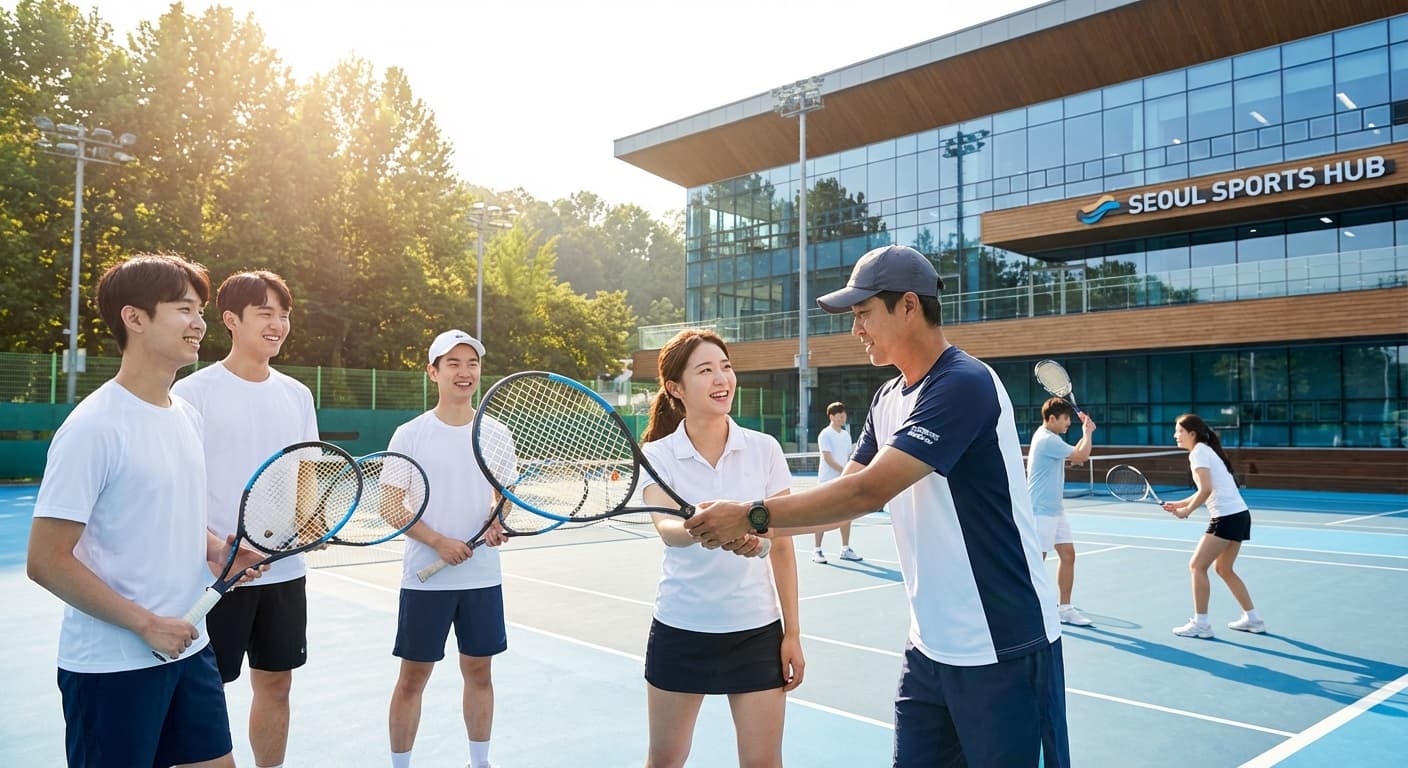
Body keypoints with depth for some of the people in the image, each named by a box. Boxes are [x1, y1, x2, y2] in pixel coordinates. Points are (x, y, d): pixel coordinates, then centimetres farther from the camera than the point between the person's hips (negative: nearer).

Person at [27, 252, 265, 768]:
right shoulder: (94, 427, -17)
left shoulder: (186, 416, 6)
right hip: (112, 664, -7)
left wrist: (216, 549, -1)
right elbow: (46, 561, -18)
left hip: (187, 645, 7)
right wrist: (146, 623, -17)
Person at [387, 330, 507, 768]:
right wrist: (439, 542, -18)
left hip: (482, 577, 3)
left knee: (478, 670, 12)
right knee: (413, 677, 6)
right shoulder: (410, 435, -5)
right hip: (425, 578, -2)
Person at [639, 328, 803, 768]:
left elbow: (781, 546, 0)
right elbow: (667, 529, -25)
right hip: (679, 630, 0)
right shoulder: (657, 455, -8)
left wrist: (792, 632, 0)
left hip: (756, 630, 1)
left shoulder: (764, 449, -5)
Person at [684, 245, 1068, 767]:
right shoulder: (887, 399, 9)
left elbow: (868, 491, -27)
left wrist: (754, 515, -21)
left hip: (1003, 650, -8)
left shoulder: (964, 385, -20)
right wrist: (753, 530, -7)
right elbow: (845, 493, 7)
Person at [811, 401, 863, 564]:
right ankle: (817, 551, 3)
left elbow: (850, 457, 16)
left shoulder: (846, 434, 12)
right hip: (827, 481, -7)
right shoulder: (825, 434, -9)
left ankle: (845, 549, 17)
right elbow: (828, 458, -17)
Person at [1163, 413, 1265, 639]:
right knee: (1225, 569, 19)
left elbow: (1206, 489, -20)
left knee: (1197, 566, -4)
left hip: (1227, 517, -10)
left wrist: (1187, 511, -9)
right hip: (1240, 514, 10)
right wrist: (1179, 504, 15)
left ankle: (1200, 623, -1)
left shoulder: (1198, 452, -10)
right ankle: (1252, 619, 26)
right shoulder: (1207, 451, 18)